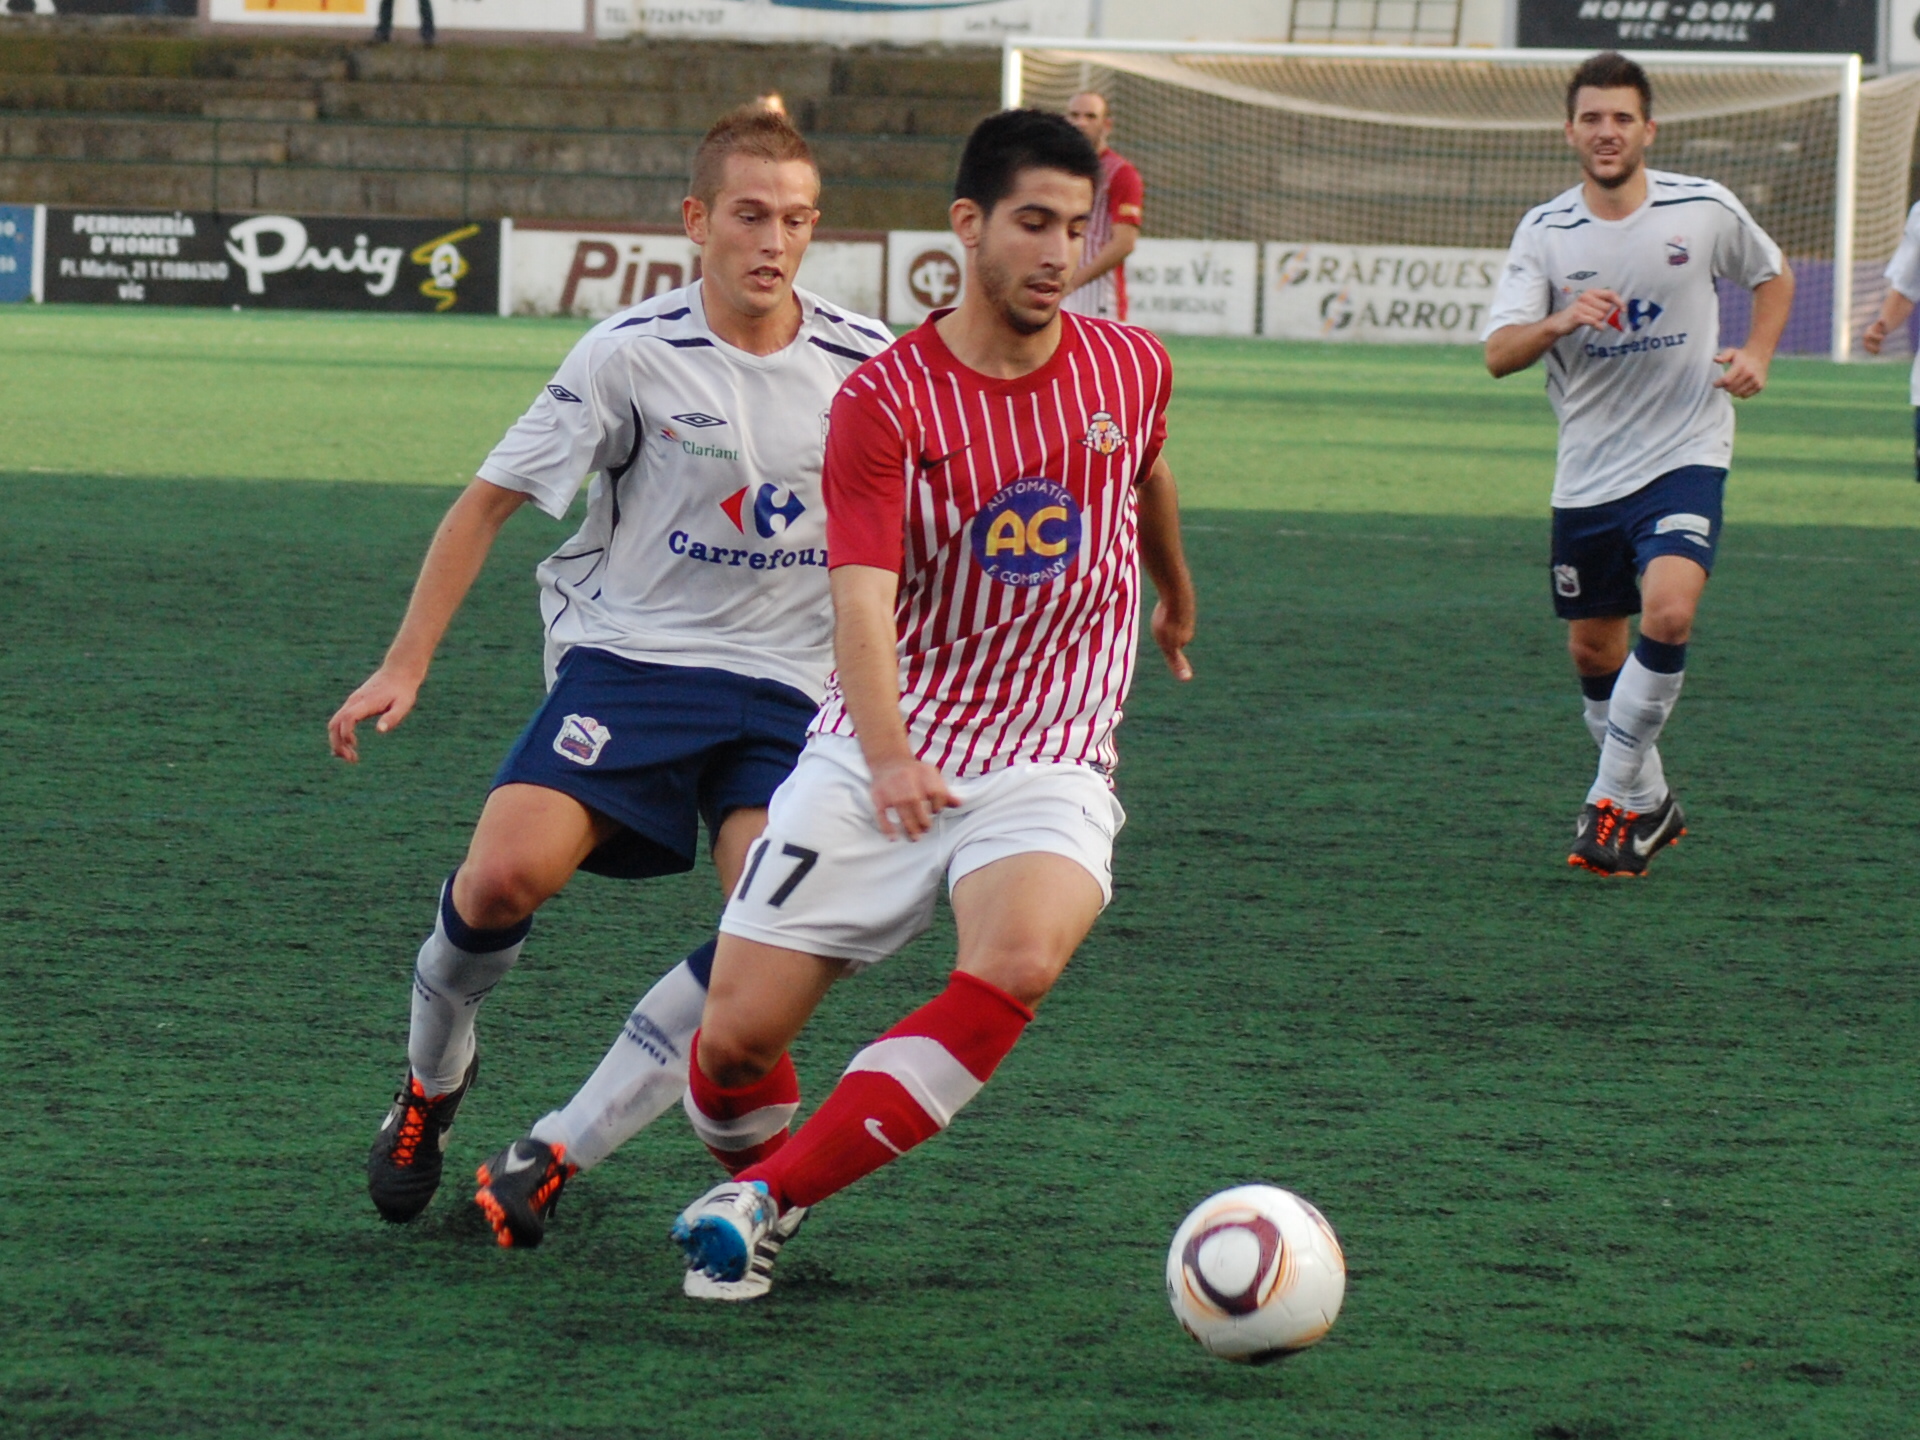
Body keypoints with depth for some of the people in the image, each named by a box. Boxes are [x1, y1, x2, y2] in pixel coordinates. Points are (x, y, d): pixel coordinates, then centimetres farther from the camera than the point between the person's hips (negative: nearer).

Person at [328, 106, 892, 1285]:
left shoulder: (866, 365, 0)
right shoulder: (635, 356, -6)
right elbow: (491, 502, -1)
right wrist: (405, 668, -4)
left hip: (787, 689, 2)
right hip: (629, 656, -2)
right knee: (508, 870, -24)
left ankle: (556, 1155, -10)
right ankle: (435, 1075, 10)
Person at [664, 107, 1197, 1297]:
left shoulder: (1132, 368, 2)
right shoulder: (884, 402, -10)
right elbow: (864, 603, -22)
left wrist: (1178, 596, 46)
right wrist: (888, 756, -40)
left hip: (1048, 763, 1)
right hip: (881, 757, -1)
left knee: (1017, 966, -31)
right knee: (737, 1035, -6)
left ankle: (766, 1197, -20)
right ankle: (758, 1156, 32)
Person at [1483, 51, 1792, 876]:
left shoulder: (1705, 210, -4)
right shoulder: (1545, 233, -3)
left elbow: (1772, 276, 16)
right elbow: (1499, 354, -12)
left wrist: (1756, 357, -2)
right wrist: (1558, 322, -32)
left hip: (1686, 453, -3)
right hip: (1587, 469, 3)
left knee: (1669, 613, -24)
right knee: (1593, 651, 9)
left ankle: (1616, 806, -12)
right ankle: (1649, 802, 31)